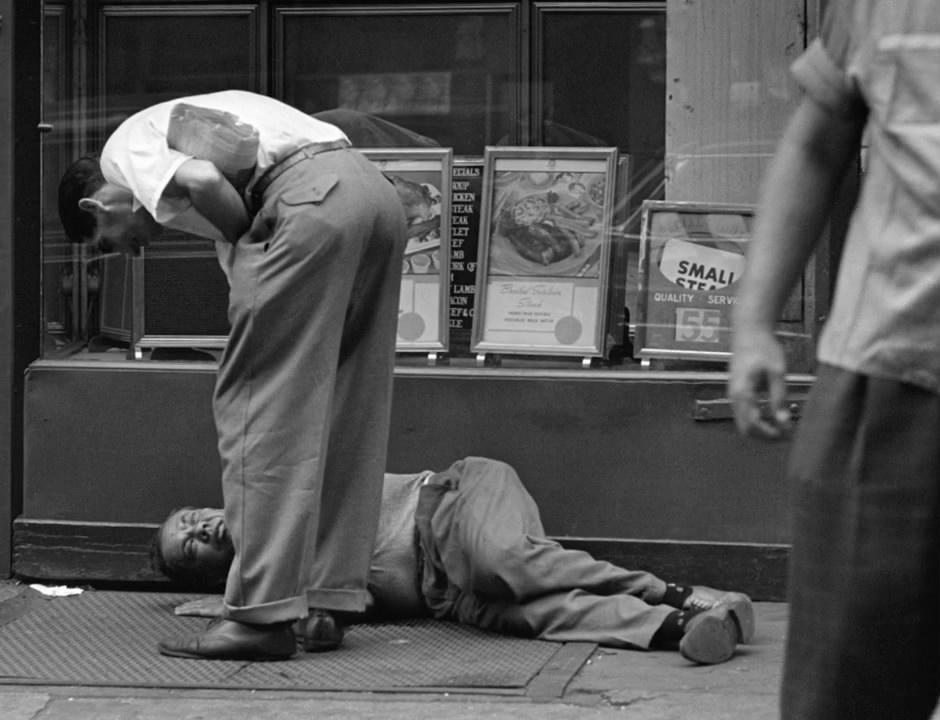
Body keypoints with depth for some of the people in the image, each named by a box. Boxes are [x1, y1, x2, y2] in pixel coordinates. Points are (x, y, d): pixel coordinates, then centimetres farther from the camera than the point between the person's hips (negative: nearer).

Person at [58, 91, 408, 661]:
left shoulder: (125, 149, 12)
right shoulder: (180, 123, 37)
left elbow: (202, 181, -11)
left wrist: (245, 240, 6)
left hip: (312, 201, -9)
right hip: (377, 190, 9)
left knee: (255, 402, -3)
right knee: (343, 407, 15)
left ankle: (263, 614, -5)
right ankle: (332, 597, 19)